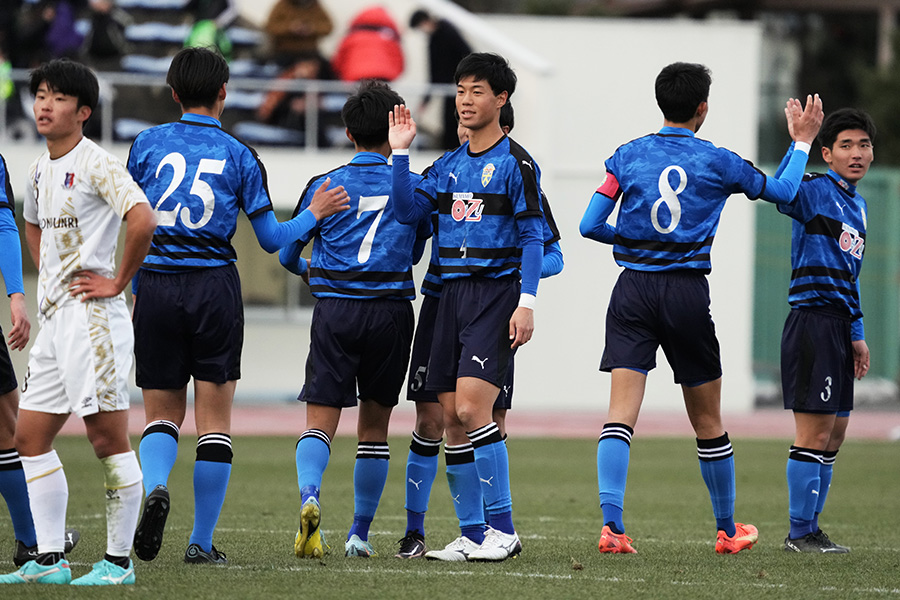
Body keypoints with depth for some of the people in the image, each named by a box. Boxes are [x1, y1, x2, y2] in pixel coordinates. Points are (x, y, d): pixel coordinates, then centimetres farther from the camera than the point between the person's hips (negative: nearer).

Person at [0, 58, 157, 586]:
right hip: (55, 318, 10)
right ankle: (50, 559, 11)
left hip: (92, 315, -10)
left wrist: (118, 281, -16)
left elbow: (143, 220, -25)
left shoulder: (97, 164, -11)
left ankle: (119, 561, -2)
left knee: (109, 437, -6)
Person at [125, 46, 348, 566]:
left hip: (155, 285, 1)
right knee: (215, 418, 5)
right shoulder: (239, 156, 2)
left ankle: (155, 487, -20)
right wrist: (314, 214, 22)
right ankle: (202, 542, 3)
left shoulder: (147, 144, 5)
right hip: (215, 286, -1)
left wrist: (131, 288, 20)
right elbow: (272, 239, 4)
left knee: (162, 412, 11)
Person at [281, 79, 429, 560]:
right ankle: (359, 533, 16)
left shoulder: (324, 186, 5)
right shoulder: (413, 189, 6)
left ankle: (309, 498, -32)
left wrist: (308, 270, 34)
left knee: (320, 421, -3)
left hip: (334, 308, -1)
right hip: (391, 310, 1)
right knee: (374, 426, 13)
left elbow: (287, 254, 12)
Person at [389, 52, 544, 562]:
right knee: (451, 416, 4)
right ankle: (472, 534, 11)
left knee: (472, 407, -18)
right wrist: (400, 152, -2)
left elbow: (533, 237, -7)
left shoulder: (515, 162, -4)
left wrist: (526, 302, -15)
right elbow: (408, 209, 5)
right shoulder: (450, 165, 16)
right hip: (452, 291, 7)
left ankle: (503, 529, -13)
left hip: (498, 292, -7)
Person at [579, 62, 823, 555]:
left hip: (633, 291, 1)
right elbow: (782, 191, 17)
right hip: (688, 292, -1)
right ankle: (727, 530, 26)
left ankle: (611, 523, -24)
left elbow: (589, 226, 1)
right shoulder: (717, 162, 1)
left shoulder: (628, 156, 3)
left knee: (621, 412, -7)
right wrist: (802, 142, 31)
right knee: (707, 420, 13)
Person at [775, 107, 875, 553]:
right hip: (812, 319, -9)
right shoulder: (814, 191, -7)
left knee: (834, 433, 12)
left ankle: (810, 529, 19)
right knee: (815, 431, -8)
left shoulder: (858, 205, 19)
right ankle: (800, 534, -3)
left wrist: (857, 333, 23)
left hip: (838, 327, 9)